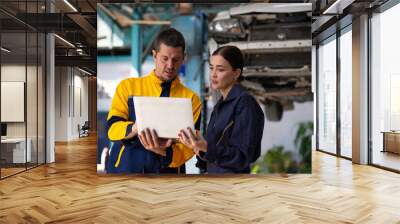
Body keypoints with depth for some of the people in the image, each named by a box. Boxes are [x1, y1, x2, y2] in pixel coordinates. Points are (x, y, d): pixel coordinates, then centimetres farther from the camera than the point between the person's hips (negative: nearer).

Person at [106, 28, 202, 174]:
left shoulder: (191, 98, 3)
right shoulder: (128, 86, 5)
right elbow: (112, 128, -2)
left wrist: (165, 152, -23)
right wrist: (134, 128, -23)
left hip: (167, 169, 0)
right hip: (125, 166, 0)